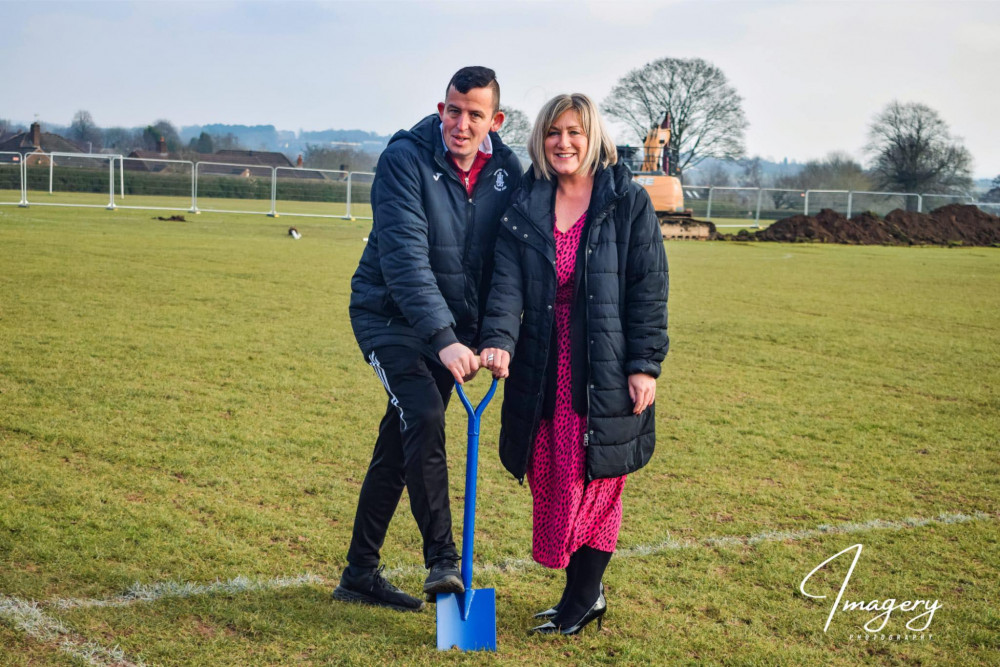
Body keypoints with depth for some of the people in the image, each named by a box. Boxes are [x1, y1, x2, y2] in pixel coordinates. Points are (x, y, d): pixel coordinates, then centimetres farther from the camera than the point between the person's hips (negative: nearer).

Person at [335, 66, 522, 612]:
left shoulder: (507, 171, -1)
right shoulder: (406, 158, -18)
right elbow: (405, 258, -27)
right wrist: (443, 339, -36)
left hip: (452, 330, 5)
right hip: (390, 316, -5)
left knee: (399, 446, 9)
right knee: (424, 416, -26)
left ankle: (360, 575, 19)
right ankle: (442, 560, -21)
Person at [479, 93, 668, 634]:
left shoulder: (628, 203, -2)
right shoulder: (523, 210, 7)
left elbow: (648, 289, -3)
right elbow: (508, 283, -4)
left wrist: (645, 365, -9)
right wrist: (498, 340, -21)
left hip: (606, 373, -4)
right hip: (543, 374, 4)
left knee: (597, 487, 2)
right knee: (552, 487, 8)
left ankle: (579, 604, 14)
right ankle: (586, 594, 23)